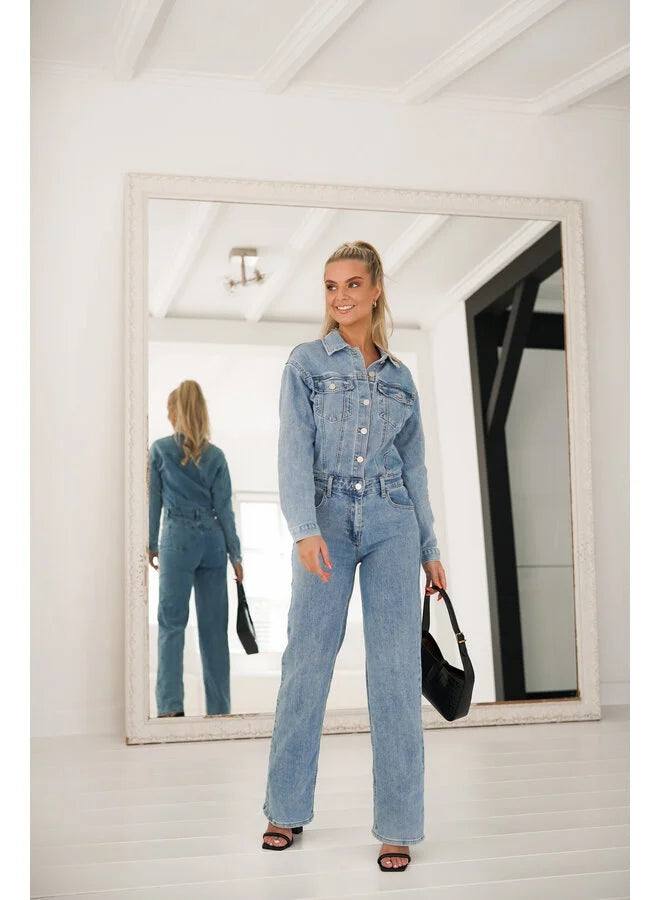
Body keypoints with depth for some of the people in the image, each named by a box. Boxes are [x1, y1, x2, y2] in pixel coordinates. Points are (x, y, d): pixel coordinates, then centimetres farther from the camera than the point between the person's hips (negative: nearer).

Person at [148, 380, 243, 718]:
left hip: (177, 540, -3)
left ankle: (171, 706, -9)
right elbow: (224, 508, 4)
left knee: (171, 623, -1)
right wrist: (235, 553, 8)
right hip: (212, 540, 3)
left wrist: (151, 545, 12)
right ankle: (219, 707, 8)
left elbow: (153, 500, 3)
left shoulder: (160, 450, 0)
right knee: (214, 625, 5)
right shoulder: (215, 455, 6)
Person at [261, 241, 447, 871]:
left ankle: (398, 825, 7)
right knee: (306, 662, 1)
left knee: (396, 670, -1)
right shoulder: (306, 362, 4)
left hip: (392, 523, 2)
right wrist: (305, 529, -21)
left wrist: (430, 549, 14)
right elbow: (295, 450, -7)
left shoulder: (400, 376, 14)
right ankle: (287, 809, 17)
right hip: (327, 521, -2)